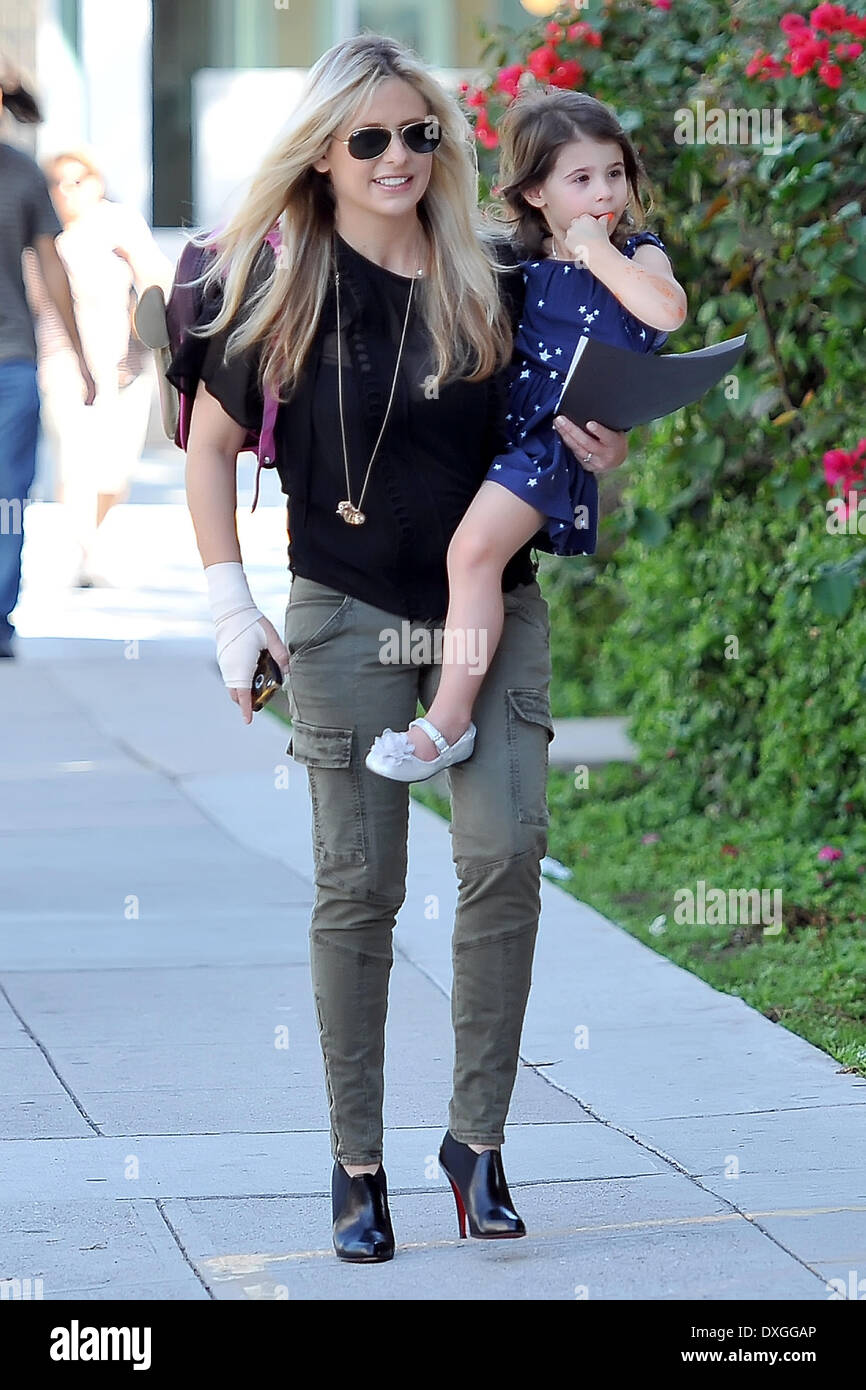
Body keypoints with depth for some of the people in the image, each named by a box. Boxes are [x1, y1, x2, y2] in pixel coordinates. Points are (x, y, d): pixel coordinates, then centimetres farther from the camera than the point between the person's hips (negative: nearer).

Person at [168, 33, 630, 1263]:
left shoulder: (490, 280, 5)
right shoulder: (275, 284, -2)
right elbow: (213, 442, 4)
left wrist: (595, 450, -5)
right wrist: (231, 608, -2)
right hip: (350, 619, -2)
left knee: (507, 853, -12)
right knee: (359, 887, 0)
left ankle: (477, 1135, 2)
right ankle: (357, 1162, 11)